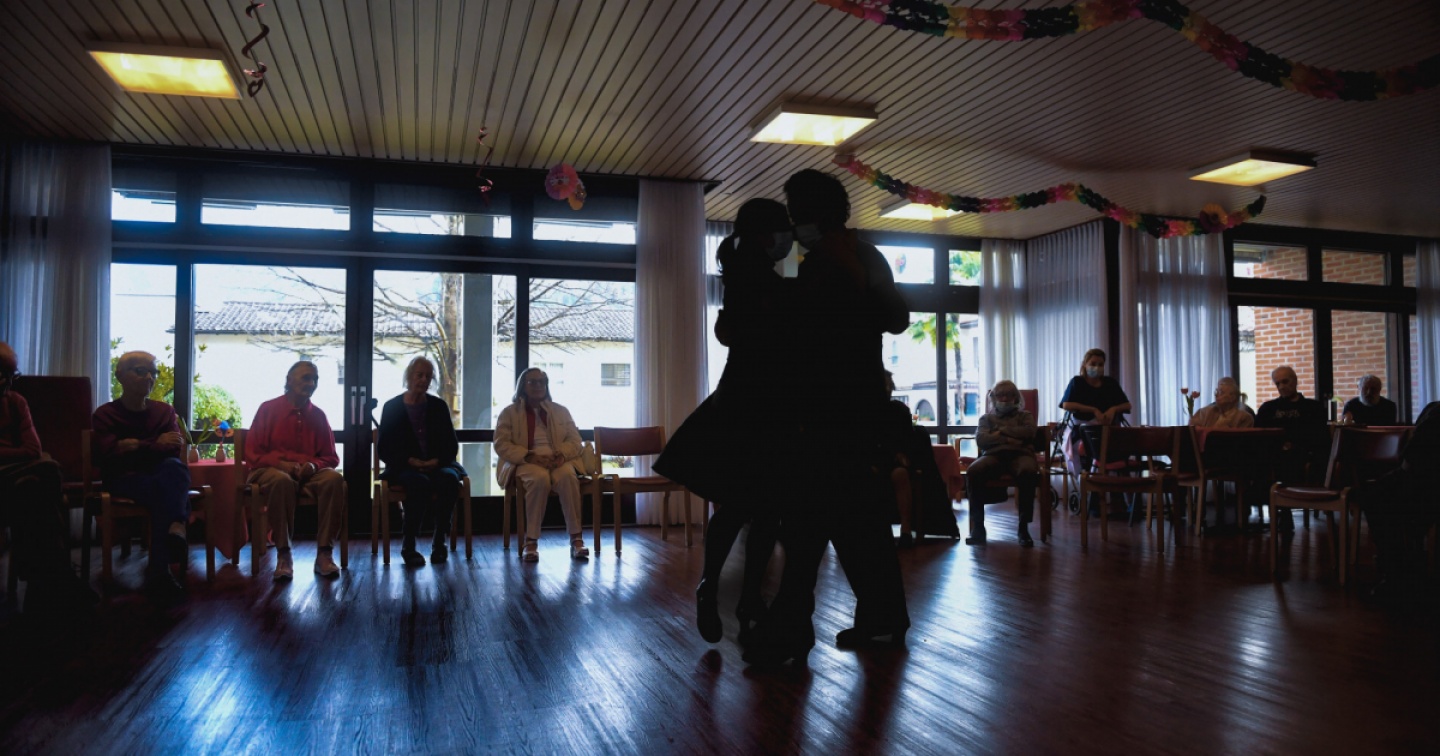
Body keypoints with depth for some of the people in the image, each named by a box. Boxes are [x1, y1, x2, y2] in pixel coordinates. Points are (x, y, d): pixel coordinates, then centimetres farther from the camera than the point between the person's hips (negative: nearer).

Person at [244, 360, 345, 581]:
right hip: (271, 470, -3)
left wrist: (313, 465, -9)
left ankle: (324, 553, -29)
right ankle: (283, 554, -32)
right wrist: (281, 463, -17)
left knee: (334, 479, -31)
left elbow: (331, 457, 14)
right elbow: (252, 453, 1)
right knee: (281, 481, -40)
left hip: (309, 472, 3)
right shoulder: (268, 409, 4)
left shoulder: (318, 415, 12)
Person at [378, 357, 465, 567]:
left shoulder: (439, 406, 12)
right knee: (419, 482, -36)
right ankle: (408, 545, -25)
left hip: (438, 464, 2)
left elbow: (452, 445, 9)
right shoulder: (392, 407, 6)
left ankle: (440, 542, -21)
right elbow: (385, 450, 1)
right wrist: (411, 461, -16)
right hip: (404, 467, -2)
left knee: (448, 478, -33)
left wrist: (436, 461, -12)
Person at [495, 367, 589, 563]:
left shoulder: (561, 411, 19)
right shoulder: (509, 412, 10)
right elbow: (501, 444, -1)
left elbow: (574, 440, 11)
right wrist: (529, 456, -17)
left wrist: (562, 455, -13)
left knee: (567, 476, -35)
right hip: (525, 463, -2)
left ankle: (576, 538, -33)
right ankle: (531, 541, -34)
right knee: (540, 477, -38)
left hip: (557, 461, 2)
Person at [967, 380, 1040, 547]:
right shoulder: (987, 418, 29)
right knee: (974, 470, -34)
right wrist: (1008, 439, -3)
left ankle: (1023, 527, -32)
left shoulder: (1024, 415, 30)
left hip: (1019, 454, -1)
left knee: (1028, 471, -39)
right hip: (993, 455, 1)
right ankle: (978, 526, -31)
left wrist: (1002, 431, 6)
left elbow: (1029, 432, 6)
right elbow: (980, 439, 9)